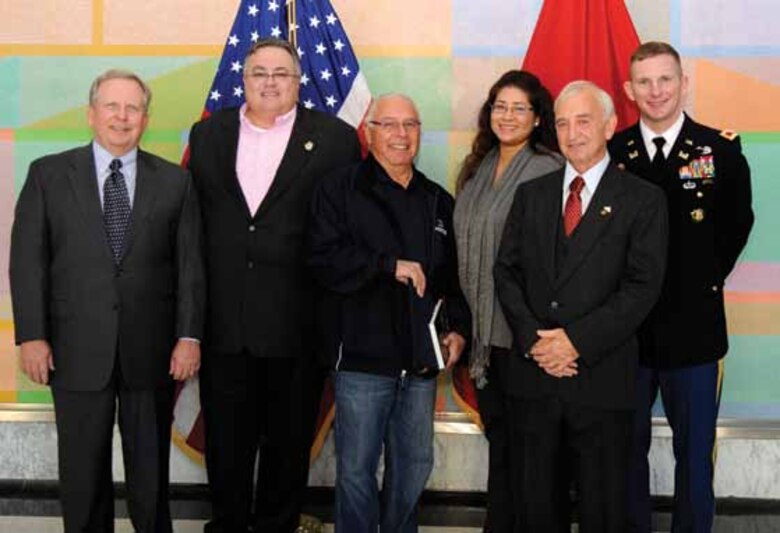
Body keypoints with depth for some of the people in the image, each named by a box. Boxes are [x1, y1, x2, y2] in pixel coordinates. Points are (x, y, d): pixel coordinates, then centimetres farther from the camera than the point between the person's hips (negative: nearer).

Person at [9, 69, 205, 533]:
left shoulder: (175, 181, 5)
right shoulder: (48, 174, 3)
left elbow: (190, 264, 2)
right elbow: (28, 260, 0)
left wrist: (189, 336, -5)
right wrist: (31, 335, -7)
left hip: (152, 350, 1)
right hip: (78, 349, 0)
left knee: (151, 468, 10)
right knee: (83, 470, 9)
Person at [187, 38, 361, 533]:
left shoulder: (335, 138, 0)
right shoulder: (208, 134, 9)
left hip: (295, 323, -2)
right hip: (222, 321, 2)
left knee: (288, 441, 10)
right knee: (225, 439, 12)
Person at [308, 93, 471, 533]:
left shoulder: (439, 202, 15)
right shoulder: (340, 190, 1)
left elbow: (456, 274, 18)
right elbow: (325, 259, -12)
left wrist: (460, 328, 5)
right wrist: (390, 265, -17)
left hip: (422, 360, 5)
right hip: (363, 357, -4)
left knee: (415, 465, 12)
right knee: (357, 468, 2)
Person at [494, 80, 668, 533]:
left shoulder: (643, 199, 0)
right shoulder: (531, 194, 12)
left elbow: (642, 286, -8)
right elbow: (507, 271, 7)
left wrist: (578, 340, -15)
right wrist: (532, 338, -9)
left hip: (601, 377, -3)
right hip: (533, 375, 3)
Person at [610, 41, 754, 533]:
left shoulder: (722, 149, -2)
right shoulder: (611, 153, 1)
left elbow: (737, 225, 7)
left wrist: (706, 279, 2)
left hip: (694, 328, -1)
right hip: (626, 328, 1)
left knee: (695, 451, 9)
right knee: (627, 448, 12)